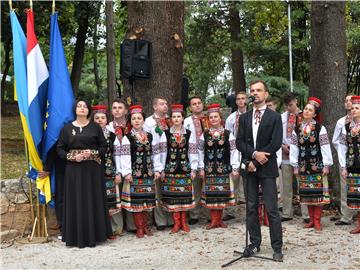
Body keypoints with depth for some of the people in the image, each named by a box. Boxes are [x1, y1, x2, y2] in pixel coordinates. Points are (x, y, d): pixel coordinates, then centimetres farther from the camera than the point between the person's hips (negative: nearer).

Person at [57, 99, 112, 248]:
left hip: (93, 169, 0)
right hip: (74, 170, 1)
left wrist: (92, 153, -13)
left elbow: (104, 147, 5)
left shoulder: (95, 127, 6)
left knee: (93, 201, 0)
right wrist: (72, 157, -11)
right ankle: (77, 236, 7)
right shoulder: (67, 128, 7)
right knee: (76, 202, 0)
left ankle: (93, 235, 9)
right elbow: (60, 149, 6)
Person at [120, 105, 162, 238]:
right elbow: (125, 156, -7)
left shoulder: (150, 136, 8)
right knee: (136, 199, 0)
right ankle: (139, 228, 8)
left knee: (146, 199, 7)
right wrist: (127, 172, -13)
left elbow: (155, 154, 10)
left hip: (148, 173, 3)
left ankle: (145, 226, 18)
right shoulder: (127, 138, -3)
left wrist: (157, 170, 5)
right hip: (134, 173, -3)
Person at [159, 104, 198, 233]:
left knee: (185, 195, 3)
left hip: (185, 168, 1)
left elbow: (193, 152, 4)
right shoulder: (166, 133, 1)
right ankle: (176, 222, 13)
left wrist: (193, 169, 1)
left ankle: (183, 221, 17)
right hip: (170, 168, 0)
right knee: (172, 195, 1)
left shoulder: (189, 134, 3)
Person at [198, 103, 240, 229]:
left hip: (224, 168, -1)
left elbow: (233, 151, 0)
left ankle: (219, 219, 16)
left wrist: (235, 168, -4)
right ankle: (214, 220, 10)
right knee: (211, 194, 2)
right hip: (209, 168, 1)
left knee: (222, 193, 4)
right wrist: (201, 168, 3)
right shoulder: (205, 135, 4)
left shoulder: (228, 134, 0)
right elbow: (201, 152, 6)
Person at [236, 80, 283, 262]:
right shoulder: (244, 118, 13)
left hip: (267, 168, -4)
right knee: (251, 207, 8)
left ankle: (277, 247, 3)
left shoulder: (274, 117, 1)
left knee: (272, 209, -4)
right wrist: (254, 154, -14)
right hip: (249, 167, 4)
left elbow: (276, 143, -8)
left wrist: (255, 162, -10)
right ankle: (255, 243, 18)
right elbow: (239, 142, 4)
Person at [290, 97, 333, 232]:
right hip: (303, 165, 3)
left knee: (318, 192, -2)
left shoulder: (320, 128, -5)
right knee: (306, 193, 7)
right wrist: (295, 166, 6)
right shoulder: (297, 129, 5)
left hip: (317, 164, -3)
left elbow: (325, 147, -5)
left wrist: (326, 165, -7)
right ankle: (311, 219, 17)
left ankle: (317, 221, 7)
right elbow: (294, 148, 7)